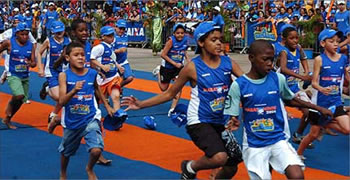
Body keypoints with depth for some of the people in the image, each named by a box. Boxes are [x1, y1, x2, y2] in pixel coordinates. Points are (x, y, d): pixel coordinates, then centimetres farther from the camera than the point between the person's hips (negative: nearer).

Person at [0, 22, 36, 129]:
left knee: (21, 100, 10)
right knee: (19, 95, -27)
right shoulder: (9, 43, -11)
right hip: (13, 75, -5)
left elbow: (34, 62, 1)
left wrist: (31, 64, -24)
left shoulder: (30, 45, -1)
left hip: (25, 76, 5)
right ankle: (10, 106, 8)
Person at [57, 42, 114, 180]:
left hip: (90, 119, 0)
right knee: (66, 152, 20)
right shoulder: (64, 75, -12)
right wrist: (74, 90, -37)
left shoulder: (92, 73, -6)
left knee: (96, 150, -18)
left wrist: (107, 106, 26)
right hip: (71, 121, 0)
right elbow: (61, 102, -21)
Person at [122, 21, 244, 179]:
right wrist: (141, 104, -5)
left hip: (221, 122, 6)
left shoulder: (228, 63, 0)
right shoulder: (193, 67, -9)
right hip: (199, 122, -5)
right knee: (219, 158, -29)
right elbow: (170, 93, -1)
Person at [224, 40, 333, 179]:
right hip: (254, 144, -1)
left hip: (278, 139, 1)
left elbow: (290, 100, 14)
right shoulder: (238, 85, -9)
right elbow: (233, 116, -4)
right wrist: (233, 123, -27)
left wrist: (319, 108, 15)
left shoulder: (278, 79, -3)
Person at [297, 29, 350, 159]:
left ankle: (325, 124, 13)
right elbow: (314, 82, -15)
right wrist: (322, 89, -32)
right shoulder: (319, 59, -11)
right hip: (319, 102, -3)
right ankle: (298, 153, 33)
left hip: (336, 101, 3)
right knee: (313, 134, 8)